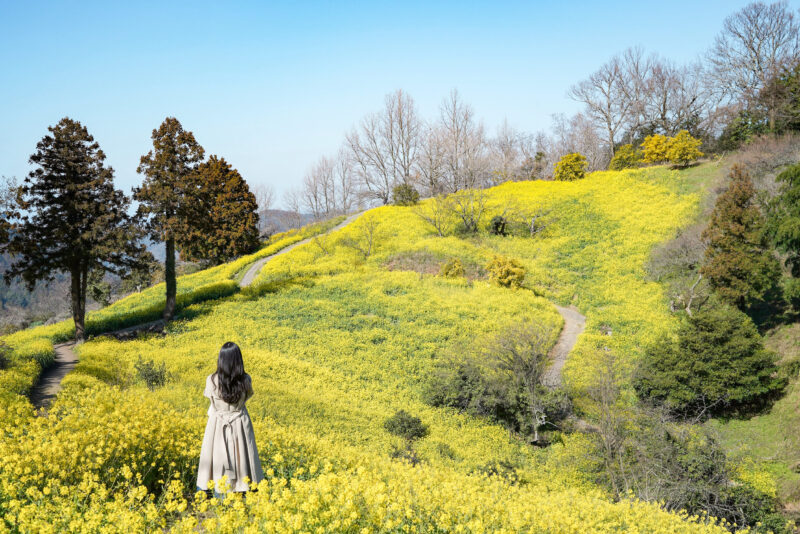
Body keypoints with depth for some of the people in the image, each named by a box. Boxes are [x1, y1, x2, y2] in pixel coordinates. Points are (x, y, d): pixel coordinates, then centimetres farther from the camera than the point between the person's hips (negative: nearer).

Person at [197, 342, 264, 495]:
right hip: (240, 424, 1)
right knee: (239, 455, 14)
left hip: (218, 424, -1)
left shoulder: (212, 380, -20)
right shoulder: (245, 380, -17)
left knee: (219, 458, 11)